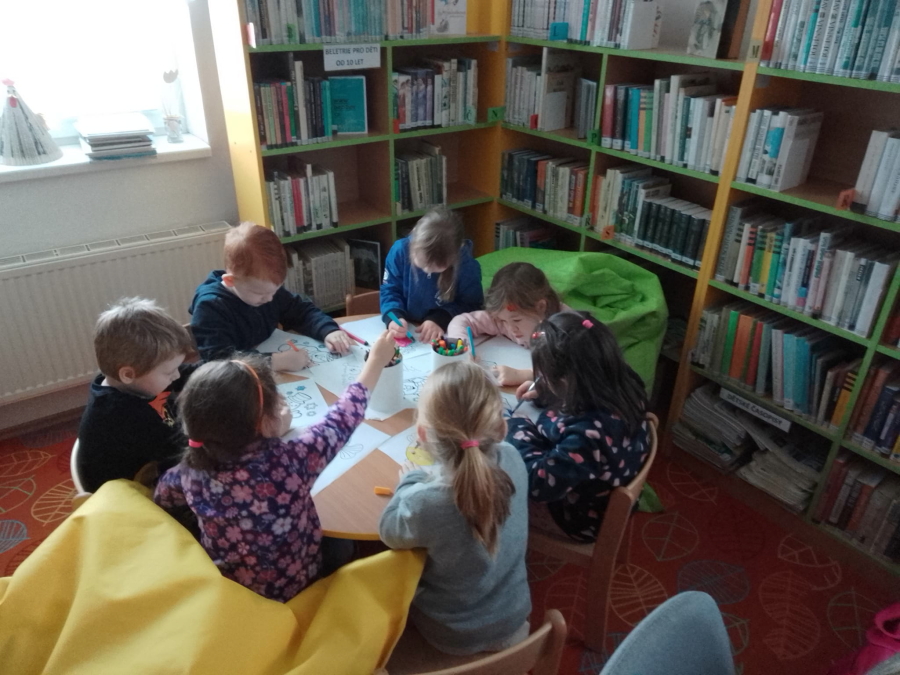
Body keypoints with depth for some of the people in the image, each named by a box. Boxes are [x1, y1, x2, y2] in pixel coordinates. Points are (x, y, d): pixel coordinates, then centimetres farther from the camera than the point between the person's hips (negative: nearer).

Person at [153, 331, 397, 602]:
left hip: (226, 592, 3)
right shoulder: (287, 462, -35)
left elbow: (162, 496, 1)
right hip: (292, 591, -3)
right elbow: (342, 419, -18)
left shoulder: (193, 470, -23)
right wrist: (376, 360, -2)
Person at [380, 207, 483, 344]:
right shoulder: (400, 250, -13)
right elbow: (390, 290, -4)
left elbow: (471, 305, -7)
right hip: (407, 332, 2)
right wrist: (394, 316, -23)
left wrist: (441, 319, -23)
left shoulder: (468, 266, -18)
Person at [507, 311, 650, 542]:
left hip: (581, 518, -7)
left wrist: (519, 429, -21)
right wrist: (544, 391, -1)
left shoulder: (588, 433, -44)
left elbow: (538, 483, -32)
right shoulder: (621, 387, -18)